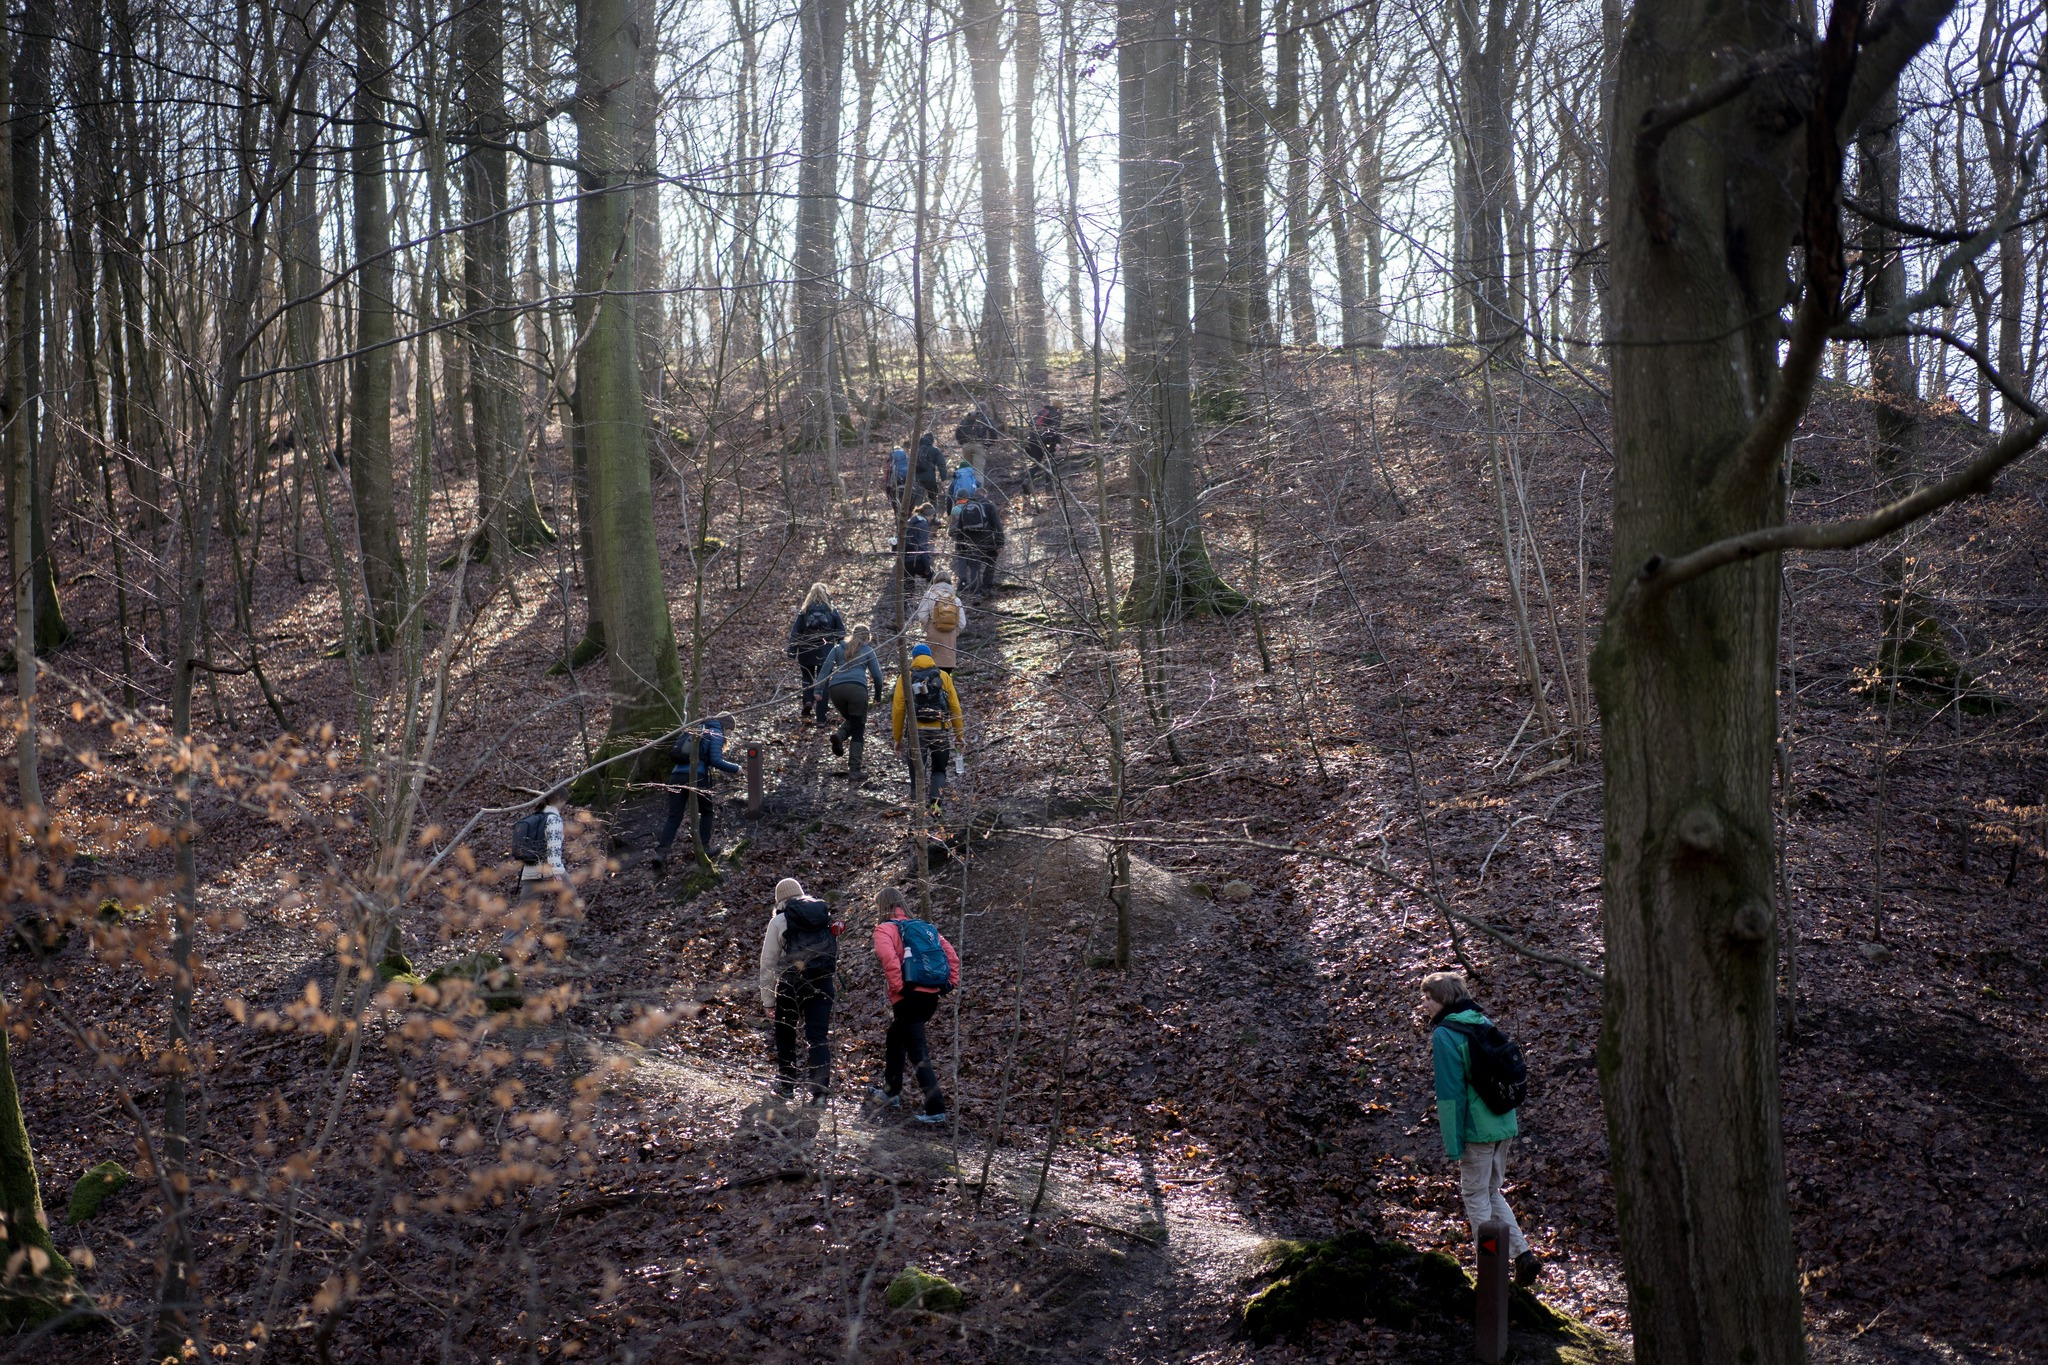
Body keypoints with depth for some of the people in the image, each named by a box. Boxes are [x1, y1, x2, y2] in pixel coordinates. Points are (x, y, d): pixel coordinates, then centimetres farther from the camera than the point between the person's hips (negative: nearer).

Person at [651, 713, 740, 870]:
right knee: (707, 811, 19)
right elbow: (715, 760, -9)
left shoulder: (697, 729, 27)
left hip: (677, 775, 5)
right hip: (696, 777, -5)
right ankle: (703, 848, 16)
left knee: (673, 817, 2)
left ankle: (660, 853, -12)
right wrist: (735, 768, 3)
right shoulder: (716, 734, 5)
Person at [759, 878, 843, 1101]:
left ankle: (786, 1084, 24)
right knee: (819, 1036, 1)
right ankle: (820, 1090, -9)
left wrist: (768, 1000, 4)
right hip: (823, 983, 3)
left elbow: (768, 962, 0)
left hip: (791, 984, -3)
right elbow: (835, 954, 12)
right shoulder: (824, 915, 13)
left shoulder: (779, 921, 1)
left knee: (785, 1033, 17)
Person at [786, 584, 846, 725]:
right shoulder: (833, 612, 1)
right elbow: (841, 634, 2)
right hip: (825, 654, 0)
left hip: (806, 654, 0)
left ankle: (808, 701, -11)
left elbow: (794, 634, -3)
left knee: (807, 679, 18)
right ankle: (821, 718, 5)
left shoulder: (803, 612, -1)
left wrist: (792, 653, -1)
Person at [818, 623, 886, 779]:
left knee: (850, 719, 26)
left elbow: (826, 668, 9)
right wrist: (878, 697, 25)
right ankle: (854, 769, -5)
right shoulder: (868, 650, 17)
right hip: (857, 688, -3)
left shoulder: (839, 648, 22)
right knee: (858, 729, 4)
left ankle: (839, 735, -8)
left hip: (835, 688, 3)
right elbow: (877, 675, 14)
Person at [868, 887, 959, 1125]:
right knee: (894, 1042, 28)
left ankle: (936, 1109, -12)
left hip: (909, 998, -8)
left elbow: (889, 957, -22)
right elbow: (952, 955, 11)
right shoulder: (925, 927, 17)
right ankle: (892, 1092, 40)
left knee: (918, 1054, -6)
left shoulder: (885, 928, -3)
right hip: (931, 996, 8)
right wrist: (950, 983, 10)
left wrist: (897, 987, -15)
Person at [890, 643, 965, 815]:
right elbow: (955, 708, 3)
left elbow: (897, 709, -1)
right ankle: (935, 800, -7)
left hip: (916, 732, -1)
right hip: (939, 732, 1)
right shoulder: (943, 676, 6)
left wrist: (897, 738, 6)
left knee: (917, 775, 6)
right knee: (939, 770, 17)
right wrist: (960, 735, 9)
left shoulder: (905, 677, 3)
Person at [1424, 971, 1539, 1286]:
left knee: (1476, 1197, 6)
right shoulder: (1485, 1023, 10)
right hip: (1504, 1126, 7)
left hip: (1477, 1130, -7)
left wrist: (1453, 1144, -12)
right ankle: (1523, 1254, 9)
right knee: (1492, 1192, 19)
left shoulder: (1444, 1035, -14)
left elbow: (1450, 1093, -16)